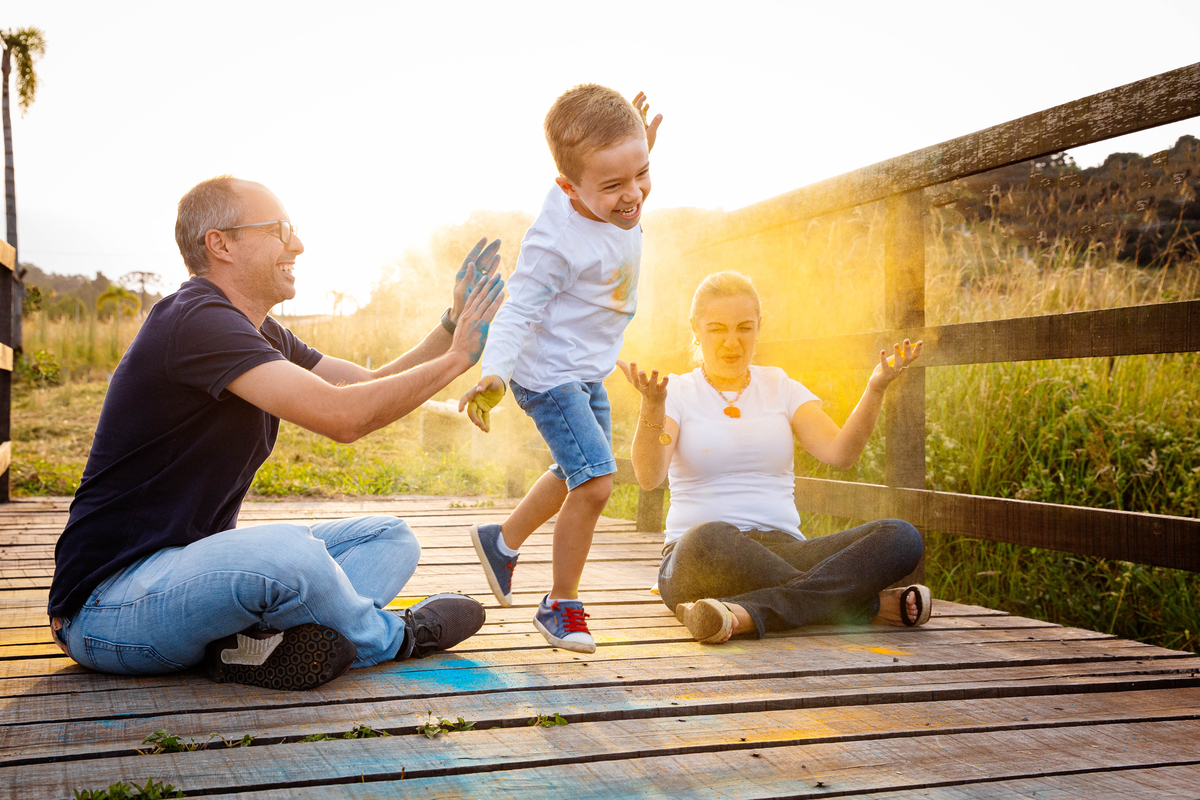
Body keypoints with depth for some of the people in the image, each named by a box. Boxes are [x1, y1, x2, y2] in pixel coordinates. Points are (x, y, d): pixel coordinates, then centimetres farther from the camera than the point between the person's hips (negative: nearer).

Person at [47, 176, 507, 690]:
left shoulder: (262, 337, 13)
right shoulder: (197, 321, -20)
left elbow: (371, 388, 15)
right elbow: (343, 416, -27)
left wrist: (453, 325, 2)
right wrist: (457, 358, -15)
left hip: (199, 564, 10)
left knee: (391, 538, 4)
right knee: (286, 550, -37)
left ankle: (259, 641, -22)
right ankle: (394, 636, -4)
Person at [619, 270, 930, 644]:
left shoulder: (781, 388, 13)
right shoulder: (677, 394, 5)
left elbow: (840, 453, -4)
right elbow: (648, 476, -14)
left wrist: (875, 389, -18)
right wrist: (652, 405, -31)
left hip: (782, 555, 4)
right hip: (696, 563, -3)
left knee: (901, 537, -21)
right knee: (710, 540, -41)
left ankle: (749, 614, -35)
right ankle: (869, 603, -26)